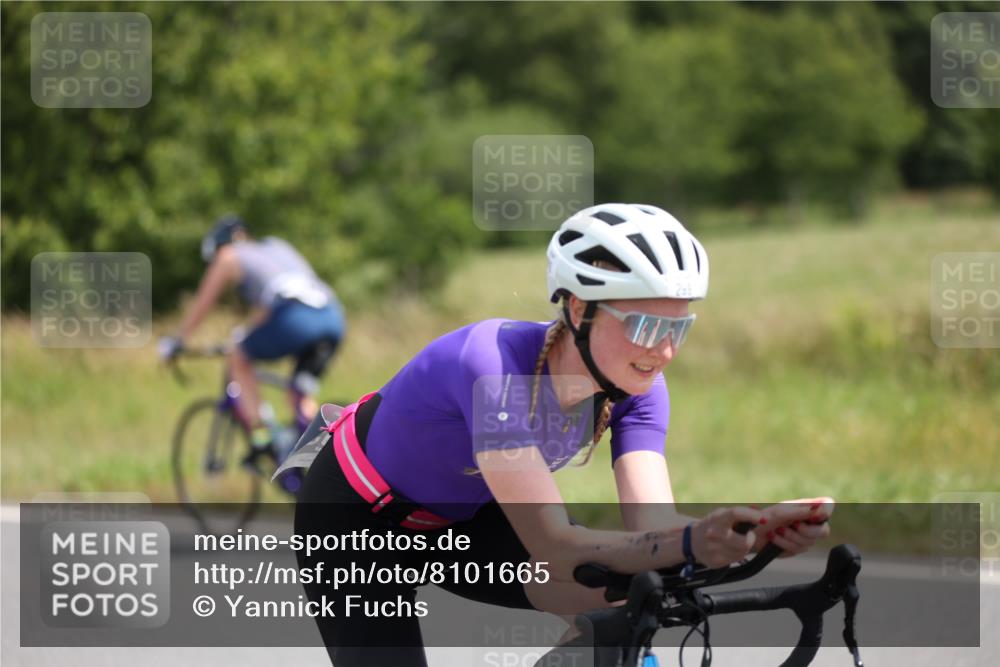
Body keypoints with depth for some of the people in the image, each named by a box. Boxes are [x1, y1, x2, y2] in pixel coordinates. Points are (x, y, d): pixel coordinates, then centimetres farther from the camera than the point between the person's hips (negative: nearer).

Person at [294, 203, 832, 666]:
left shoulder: (636, 390, -19)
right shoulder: (495, 367, -39)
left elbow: (652, 528, -29)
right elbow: (555, 548, -45)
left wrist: (759, 531, -50)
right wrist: (690, 544, -60)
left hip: (459, 516, 6)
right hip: (358, 521, -6)